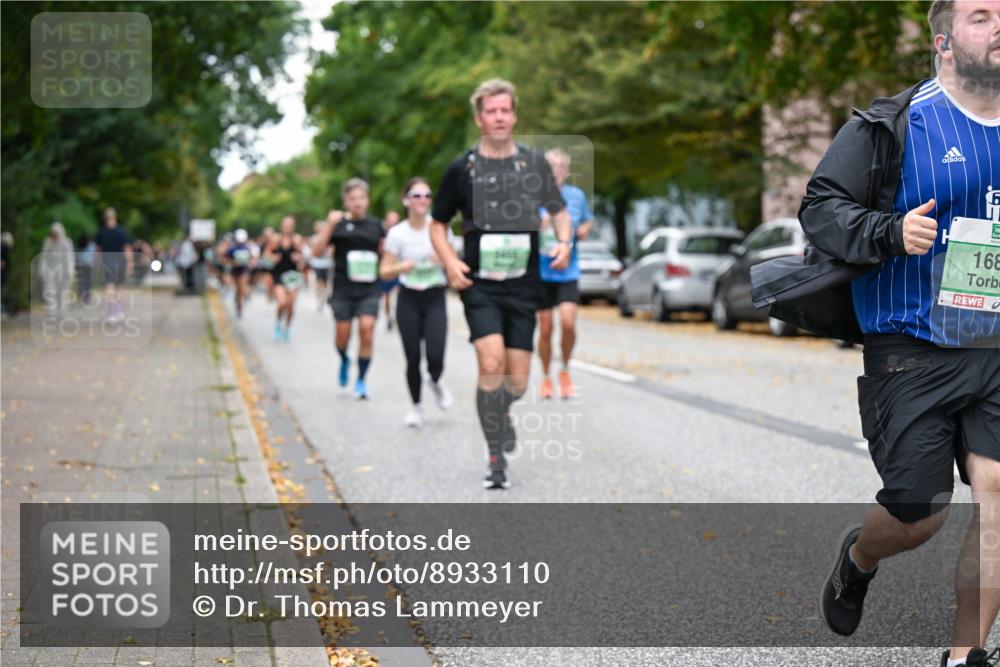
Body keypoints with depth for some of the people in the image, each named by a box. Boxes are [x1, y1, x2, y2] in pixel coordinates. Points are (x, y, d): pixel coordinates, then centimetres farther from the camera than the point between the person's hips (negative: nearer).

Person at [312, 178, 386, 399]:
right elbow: (317, 250, -6)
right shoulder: (338, 224, 1)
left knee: (367, 328, -13)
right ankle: (344, 360, 38)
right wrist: (329, 225, -16)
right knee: (342, 331, 2)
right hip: (343, 289, -1)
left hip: (369, 289, 1)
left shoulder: (375, 225, 9)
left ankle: (361, 380, -2)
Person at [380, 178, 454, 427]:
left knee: (435, 355, -13)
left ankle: (435, 382, 23)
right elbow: (384, 271, 0)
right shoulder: (397, 233, -4)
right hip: (409, 299, 0)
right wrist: (400, 267, -21)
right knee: (412, 358, 0)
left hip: (435, 298, 0)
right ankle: (415, 406, 20)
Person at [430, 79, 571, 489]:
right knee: (491, 363, -21)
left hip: (523, 286, 2)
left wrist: (563, 241, -4)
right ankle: (496, 457, -7)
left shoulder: (534, 163, 5)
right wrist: (450, 262, -7)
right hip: (480, 285, -2)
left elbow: (559, 210, 17)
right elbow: (438, 224, 11)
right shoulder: (461, 169, 0)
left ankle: (499, 413, 39)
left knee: (517, 382, 1)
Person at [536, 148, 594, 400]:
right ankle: (546, 378, 23)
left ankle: (565, 370, 9)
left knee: (568, 322, -15)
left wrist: (584, 230, -1)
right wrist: (537, 226, -21)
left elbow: (588, 221, 21)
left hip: (568, 272, 1)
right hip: (540, 272, -1)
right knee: (545, 329, 3)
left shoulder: (577, 195, 4)